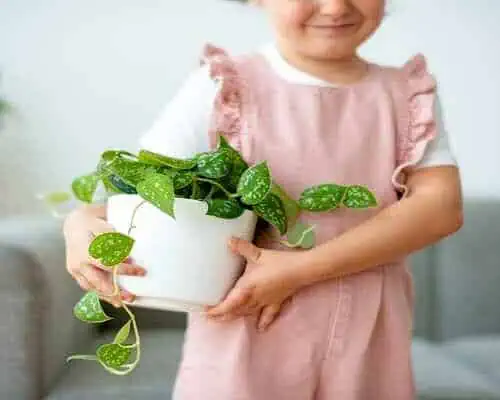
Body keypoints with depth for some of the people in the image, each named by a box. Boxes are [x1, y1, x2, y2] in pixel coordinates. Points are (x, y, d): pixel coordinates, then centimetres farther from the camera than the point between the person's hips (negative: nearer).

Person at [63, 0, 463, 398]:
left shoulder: (410, 94, 2)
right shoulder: (223, 88, -6)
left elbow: (441, 206, -9)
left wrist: (302, 269, -20)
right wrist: (84, 223, -30)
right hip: (245, 339, -2)